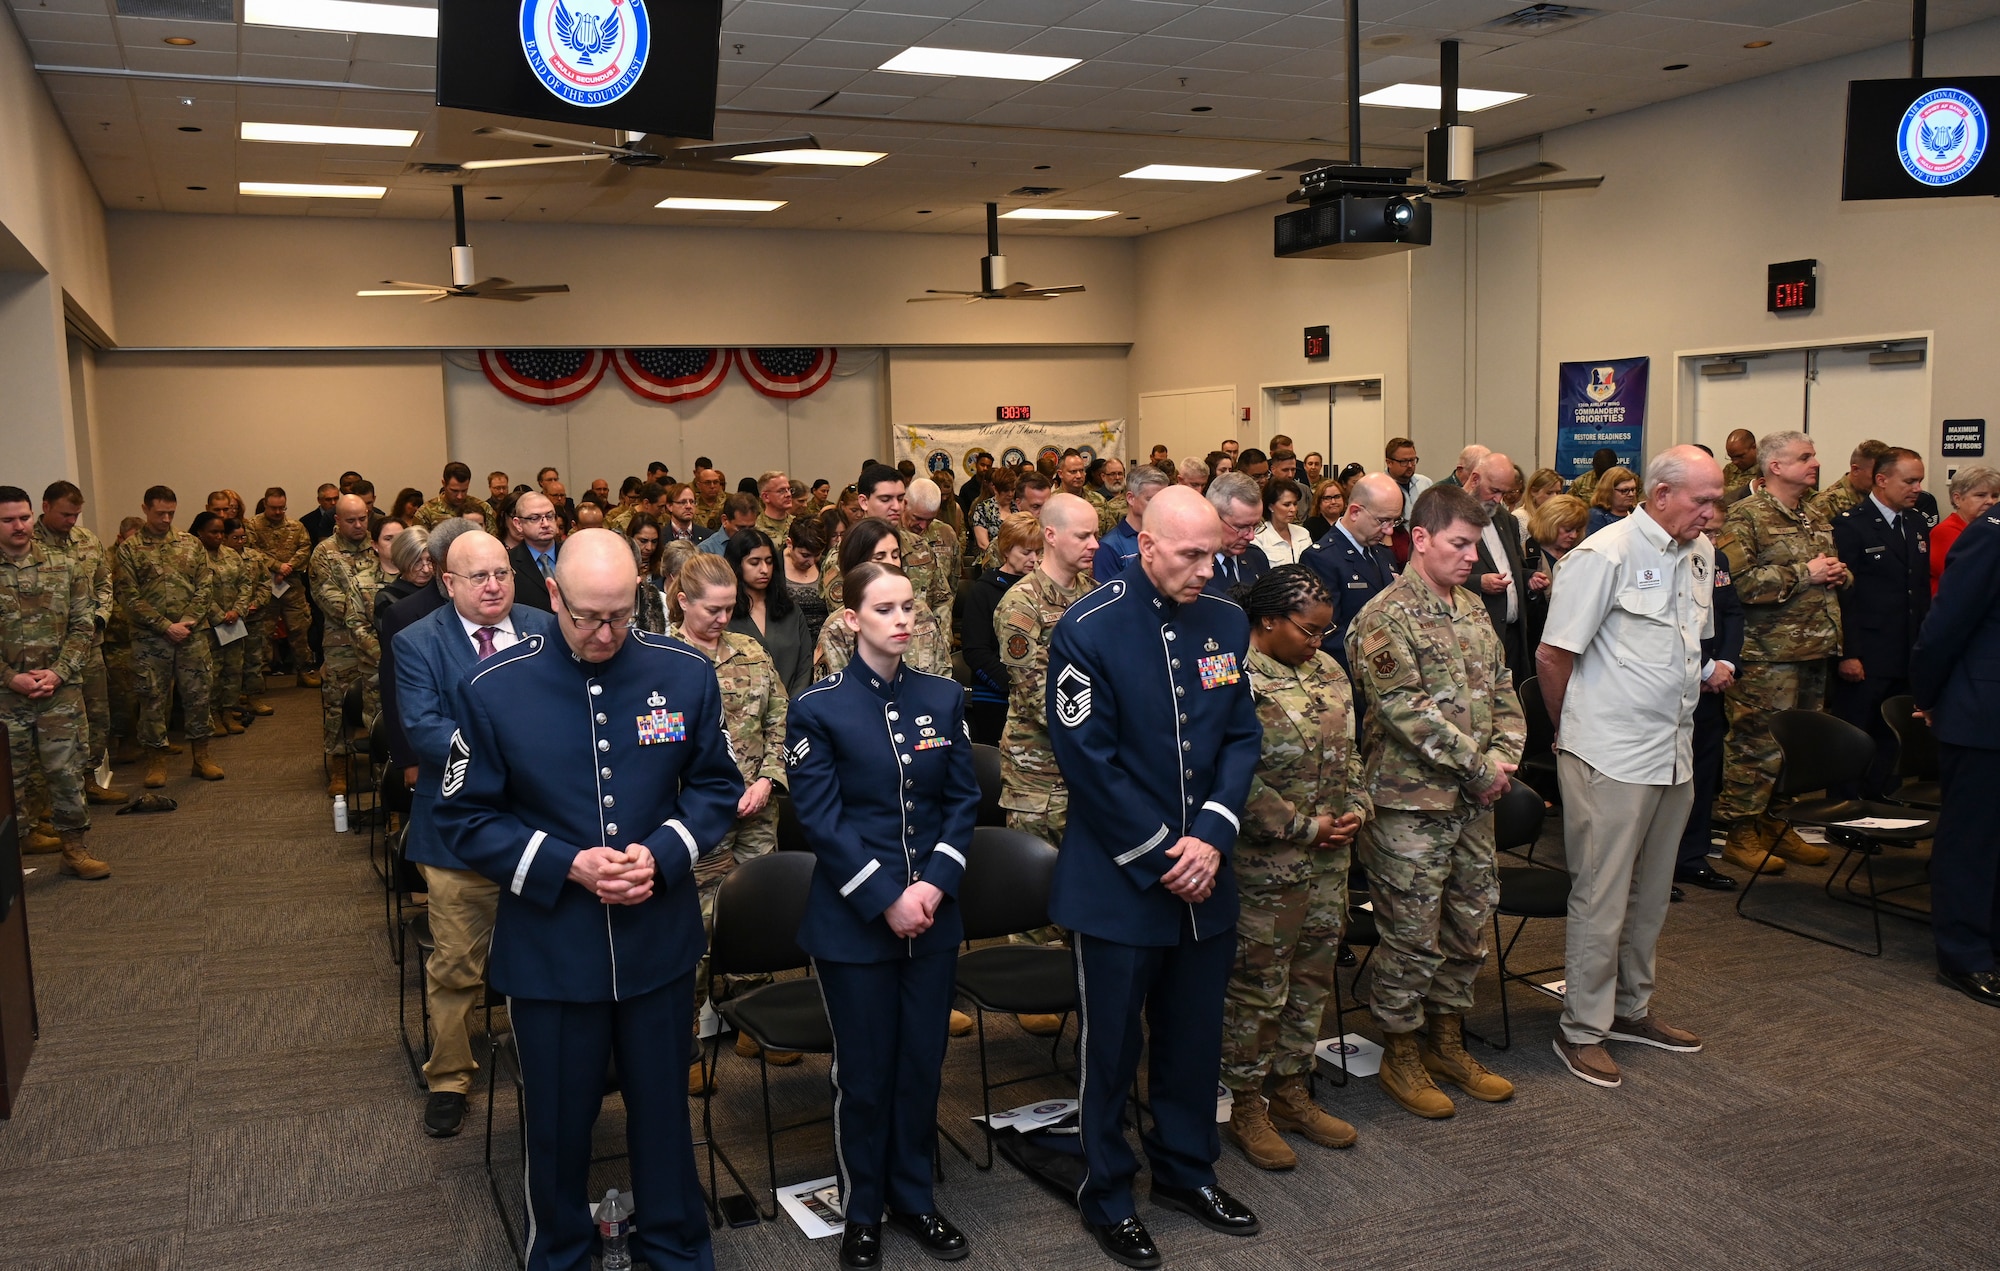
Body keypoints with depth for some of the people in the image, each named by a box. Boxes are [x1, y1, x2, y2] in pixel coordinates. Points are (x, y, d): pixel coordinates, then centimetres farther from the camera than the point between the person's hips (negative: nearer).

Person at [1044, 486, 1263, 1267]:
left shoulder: (1227, 624, 2)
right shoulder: (1089, 630, -14)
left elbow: (1241, 737, 3)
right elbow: (1089, 761, -15)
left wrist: (1211, 837, -10)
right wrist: (1160, 856, -14)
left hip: (1205, 874, 5)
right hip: (1117, 878, -5)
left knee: (1196, 1034, 17)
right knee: (1111, 1043, 9)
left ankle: (1186, 1170, 38)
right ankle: (1106, 1195, 27)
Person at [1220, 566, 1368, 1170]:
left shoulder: (1326, 670, 9)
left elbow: (1348, 752, 18)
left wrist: (1354, 808, 1)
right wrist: (1305, 827, -15)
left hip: (1329, 860, 8)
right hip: (1265, 865, -8)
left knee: (1313, 980, 16)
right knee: (1258, 989, 3)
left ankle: (1293, 1092, 31)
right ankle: (1245, 1108, 19)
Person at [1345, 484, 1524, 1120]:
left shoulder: (1472, 609, 12)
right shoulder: (1385, 617, -14)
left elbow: (1502, 689, 15)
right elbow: (1406, 710, -21)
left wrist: (1503, 755, -2)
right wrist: (1478, 765, -17)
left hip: (1473, 802, 8)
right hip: (1411, 803, -8)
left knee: (1468, 925, 15)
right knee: (1411, 936, 2)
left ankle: (1448, 1043, 31)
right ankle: (1401, 1054, 18)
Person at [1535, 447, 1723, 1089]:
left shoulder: (1700, 554, 9)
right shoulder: (1605, 554, -14)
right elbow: (1552, 656, -12)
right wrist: (1575, 731, 0)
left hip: (1675, 753, 8)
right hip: (1612, 758, -8)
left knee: (1650, 893, 17)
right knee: (1602, 897, 0)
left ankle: (1631, 1008, 32)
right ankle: (1583, 1030, 11)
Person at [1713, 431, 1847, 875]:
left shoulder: (1816, 520, 18)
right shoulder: (1746, 516, -9)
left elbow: (1835, 573, 31)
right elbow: (1737, 581, -20)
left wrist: (1837, 574, 6)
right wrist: (1804, 574, -16)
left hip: (1814, 651, 8)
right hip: (1767, 652, -8)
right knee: (1758, 745, -5)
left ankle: (1779, 826, 23)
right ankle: (1742, 834, 4)